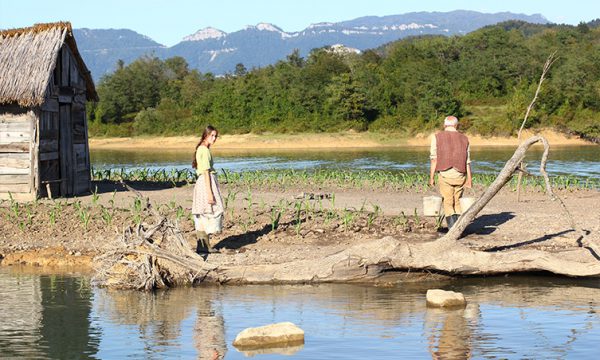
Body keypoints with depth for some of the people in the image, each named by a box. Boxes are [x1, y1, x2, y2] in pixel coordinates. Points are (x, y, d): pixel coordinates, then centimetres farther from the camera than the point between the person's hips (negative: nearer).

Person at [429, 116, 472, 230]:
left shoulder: (437, 137, 2)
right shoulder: (464, 139, 9)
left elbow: (434, 159, -3)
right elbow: (467, 161, 6)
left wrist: (431, 177, 0)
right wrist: (469, 178, 8)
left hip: (445, 174, -2)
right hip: (460, 175, 3)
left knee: (448, 203, 0)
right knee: (457, 203, 13)